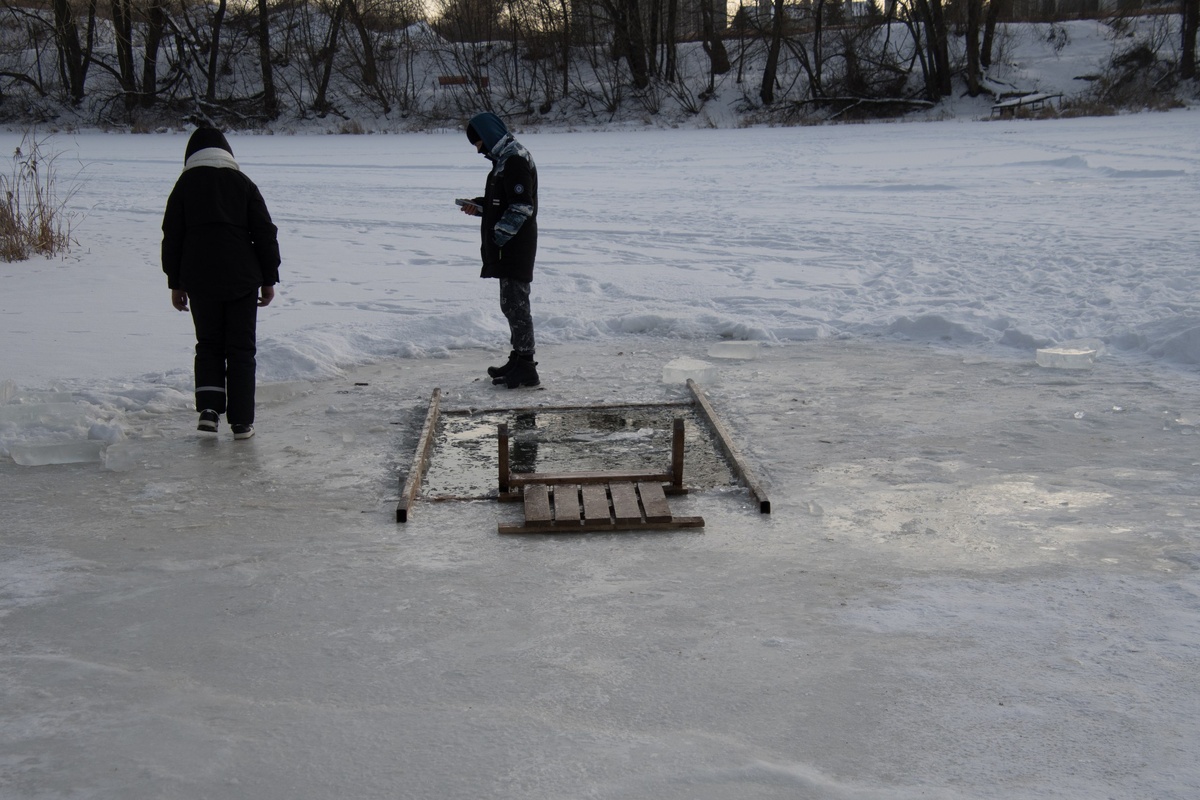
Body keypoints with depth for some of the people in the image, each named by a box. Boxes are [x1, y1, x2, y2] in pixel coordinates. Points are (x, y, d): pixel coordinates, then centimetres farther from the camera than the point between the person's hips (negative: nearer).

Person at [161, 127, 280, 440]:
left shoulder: (184, 185, 6)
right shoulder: (243, 183, 5)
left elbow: (172, 238, 6)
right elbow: (265, 234, 3)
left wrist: (175, 283, 13)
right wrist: (269, 279, 8)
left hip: (199, 281, 1)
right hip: (242, 280, -1)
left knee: (208, 344, 16)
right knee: (241, 349, 5)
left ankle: (209, 407, -1)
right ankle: (241, 422, 4)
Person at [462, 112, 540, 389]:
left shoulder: (515, 160, -16)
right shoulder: (503, 159, 17)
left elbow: (521, 206, -22)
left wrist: (500, 236, -22)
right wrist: (478, 206, 12)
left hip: (515, 248, -11)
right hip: (507, 249, 11)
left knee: (515, 304, -8)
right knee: (511, 304, 15)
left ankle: (526, 367, -5)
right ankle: (518, 359, 24)